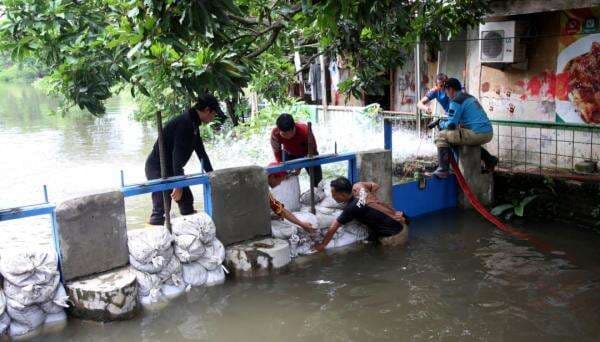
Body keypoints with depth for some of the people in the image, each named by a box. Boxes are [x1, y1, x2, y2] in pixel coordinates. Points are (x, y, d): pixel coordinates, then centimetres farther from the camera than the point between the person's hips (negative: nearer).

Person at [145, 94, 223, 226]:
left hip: (171, 168, 10)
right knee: (160, 211, -9)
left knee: (187, 200, 13)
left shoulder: (193, 124, 8)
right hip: (158, 169, -10)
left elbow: (201, 152, 16)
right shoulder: (184, 123, -24)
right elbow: (177, 154, -28)